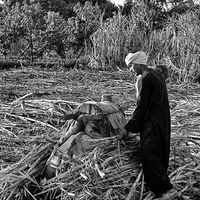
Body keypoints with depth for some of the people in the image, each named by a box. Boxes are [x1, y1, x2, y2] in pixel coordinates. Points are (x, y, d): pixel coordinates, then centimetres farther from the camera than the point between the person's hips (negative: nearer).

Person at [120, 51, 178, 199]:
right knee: (160, 155, 16)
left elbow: (141, 107, -17)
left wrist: (128, 128, -9)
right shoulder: (158, 74, 12)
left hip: (153, 123, -10)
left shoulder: (145, 79, -16)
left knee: (149, 156, -9)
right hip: (163, 122, 10)